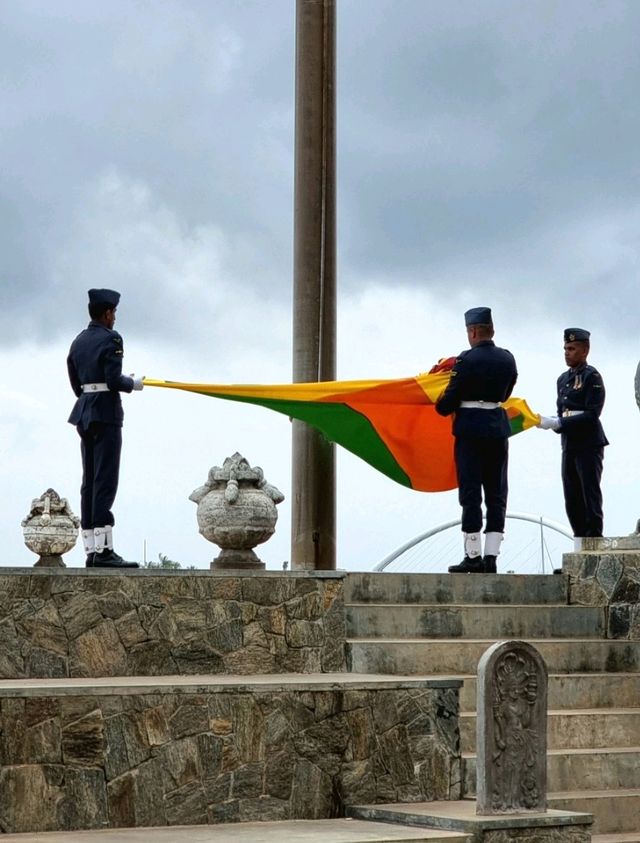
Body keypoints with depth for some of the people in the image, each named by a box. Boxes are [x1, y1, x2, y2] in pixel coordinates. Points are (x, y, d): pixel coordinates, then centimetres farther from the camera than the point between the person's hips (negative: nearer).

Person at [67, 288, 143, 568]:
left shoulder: (78, 341, 15)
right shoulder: (111, 339, -10)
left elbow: (76, 383, 16)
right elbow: (114, 380, -18)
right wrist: (133, 384, 0)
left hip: (84, 414, 8)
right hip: (106, 413, -8)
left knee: (89, 482, 7)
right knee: (105, 482, -10)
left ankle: (90, 550, 6)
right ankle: (103, 550, -15)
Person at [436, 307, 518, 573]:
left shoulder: (467, 360, -11)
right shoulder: (507, 359, 6)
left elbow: (450, 400, -9)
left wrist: (441, 407, 12)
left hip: (470, 429, -5)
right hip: (499, 428, 5)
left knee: (471, 493, -1)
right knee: (496, 494, 7)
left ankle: (474, 557, -1)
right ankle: (491, 557, 5)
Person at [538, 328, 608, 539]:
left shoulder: (592, 377, -8)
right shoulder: (563, 379, 16)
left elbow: (592, 415, -16)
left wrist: (558, 423, -20)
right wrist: (550, 421, -2)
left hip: (589, 445, -8)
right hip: (569, 446, 8)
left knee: (590, 497, -5)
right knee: (572, 502, 8)